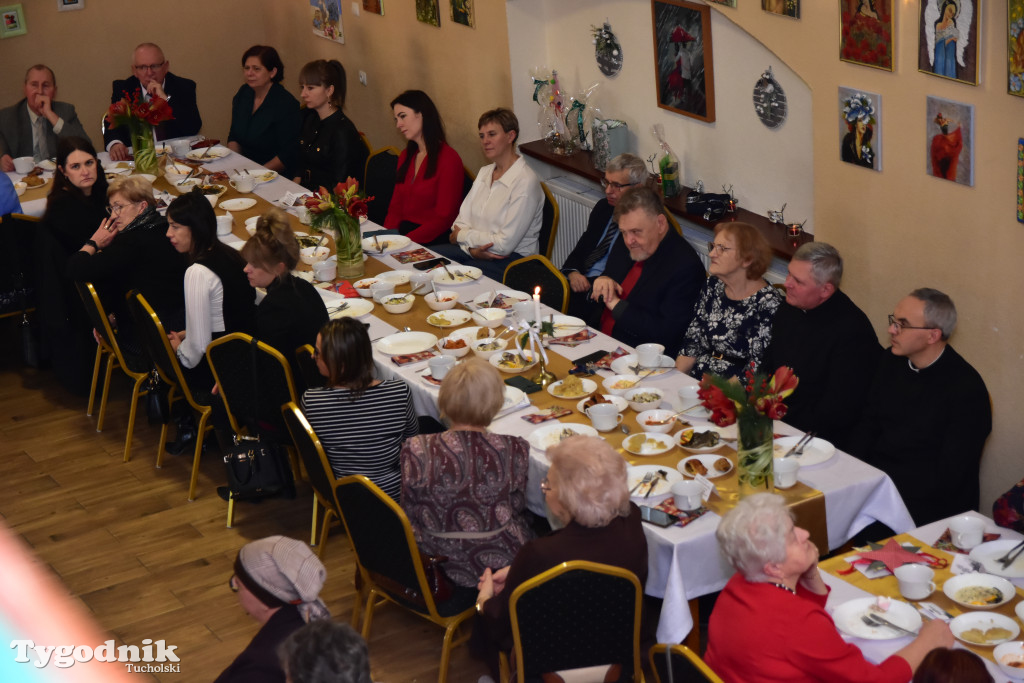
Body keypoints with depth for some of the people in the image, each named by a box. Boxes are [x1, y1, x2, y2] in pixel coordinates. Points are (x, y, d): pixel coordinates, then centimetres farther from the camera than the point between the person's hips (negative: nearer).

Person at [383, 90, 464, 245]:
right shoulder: (405, 156, 18)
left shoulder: (449, 159, -8)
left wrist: (407, 240, -21)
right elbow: (396, 206, 17)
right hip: (403, 232, 7)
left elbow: (443, 218, -12)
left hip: (433, 240, -7)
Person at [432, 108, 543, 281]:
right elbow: (462, 221, 9)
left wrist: (462, 236, -4)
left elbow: (505, 244, -17)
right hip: (475, 252, 8)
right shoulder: (485, 172, 15)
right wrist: (472, 248, -13)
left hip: (512, 259, -8)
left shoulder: (525, 182, -14)